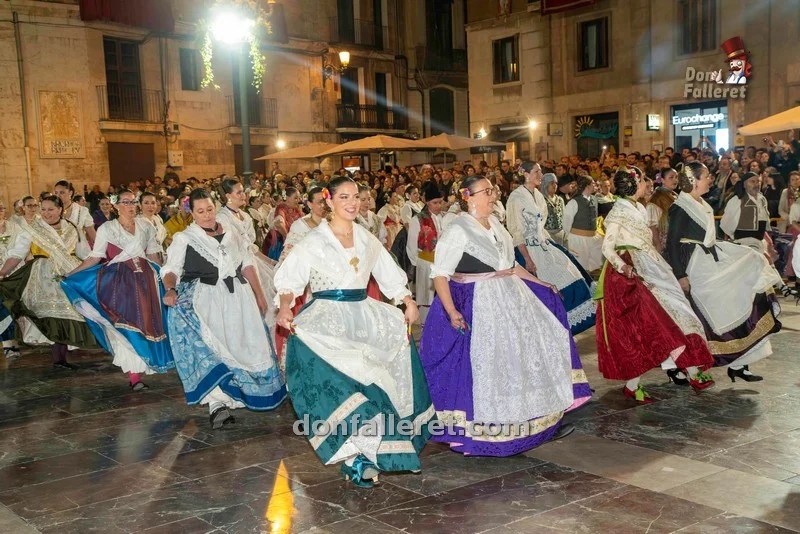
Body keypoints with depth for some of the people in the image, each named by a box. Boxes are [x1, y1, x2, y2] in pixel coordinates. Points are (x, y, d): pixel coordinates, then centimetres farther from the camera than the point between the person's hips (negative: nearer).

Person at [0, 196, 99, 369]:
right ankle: (59, 358, -4)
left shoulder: (70, 229, 10)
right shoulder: (31, 230, -1)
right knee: (54, 316, -8)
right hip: (45, 280, -4)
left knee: (66, 315, 3)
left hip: (70, 277, 4)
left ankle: (60, 356, 10)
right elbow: (16, 254, -8)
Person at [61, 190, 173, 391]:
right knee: (125, 324, -6)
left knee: (147, 321, 1)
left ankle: (143, 363, 13)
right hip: (118, 281, -3)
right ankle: (135, 375, -5)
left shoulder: (145, 225, 12)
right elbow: (95, 257, -1)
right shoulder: (106, 229, 3)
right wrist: (69, 274, -9)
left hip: (145, 279, 3)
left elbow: (153, 254, 15)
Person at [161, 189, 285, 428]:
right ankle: (217, 402, -25)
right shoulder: (183, 239, 6)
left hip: (237, 298, 4)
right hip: (203, 299, -4)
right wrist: (170, 289, -25)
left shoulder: (231, 234, 15)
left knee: (245, 342, 3)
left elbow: (247, 265, 16)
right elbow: (171, 269, -4)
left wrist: (259, 296, 13)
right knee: (207, 345, -21)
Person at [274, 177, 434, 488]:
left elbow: (389, 275, 16)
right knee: (341, 379, -22)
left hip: (364, 315, 6)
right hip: (329, 316, -6)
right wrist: (285, 308, -24)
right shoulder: (315, 241, -2)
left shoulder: (366, 239, 12)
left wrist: (409, 301, 2)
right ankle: (354, 454, -15)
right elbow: (289, 278, -6)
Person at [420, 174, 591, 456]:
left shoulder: (495, 224, 10)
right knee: (485, 367, -3)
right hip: (478, 306, -8)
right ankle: (479, 432, 13)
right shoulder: (457, 230, -13)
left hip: (510, 299, 8)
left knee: (528, 355, 12)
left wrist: (541, 284, 18)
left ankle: (543, 420, 26)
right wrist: (451, 312, -28)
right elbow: (440, 274, -17)